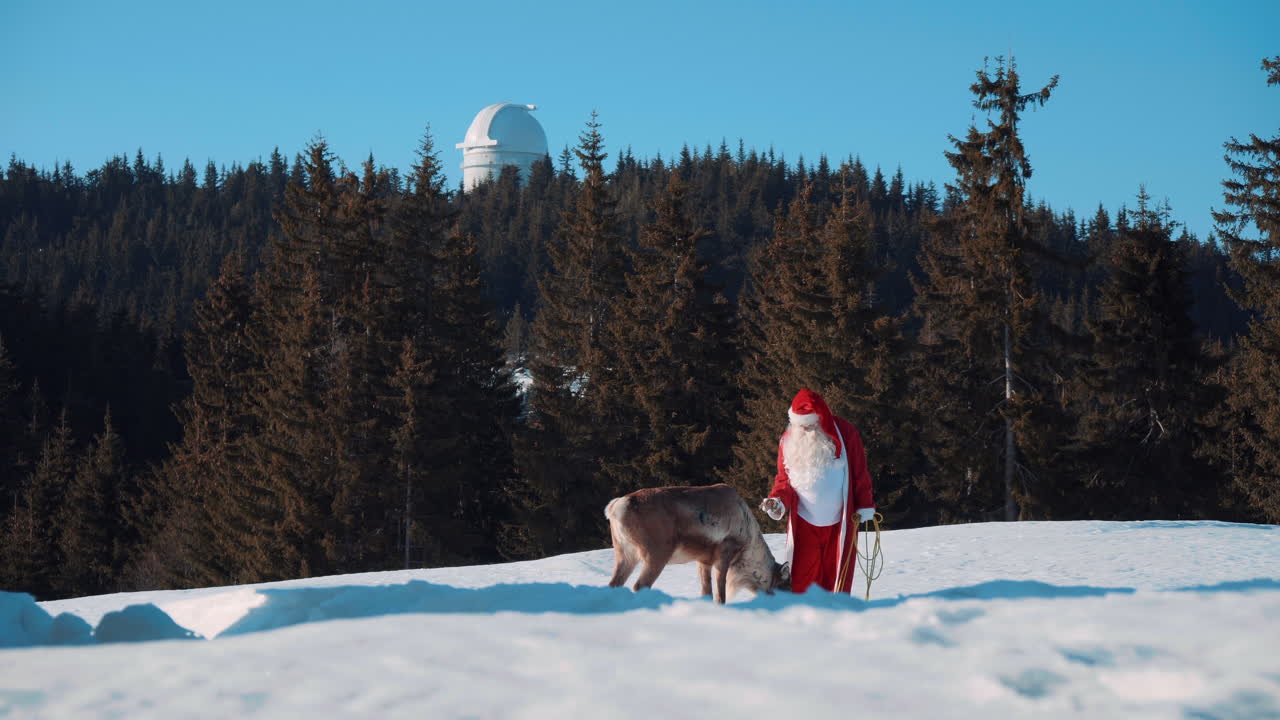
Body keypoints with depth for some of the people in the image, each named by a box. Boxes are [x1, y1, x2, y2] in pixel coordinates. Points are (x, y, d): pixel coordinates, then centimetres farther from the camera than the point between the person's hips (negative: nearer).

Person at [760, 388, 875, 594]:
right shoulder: (789, 440, 0)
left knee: (837, 575, 3)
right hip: (804, 523, 1)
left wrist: (864, 506, 3)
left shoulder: (845, 433, -5)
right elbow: (784, 478, 7)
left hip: (839, 523, -1)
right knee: (802, 579, -3)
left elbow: (860, 474, 2)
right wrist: (778, 501, -11)